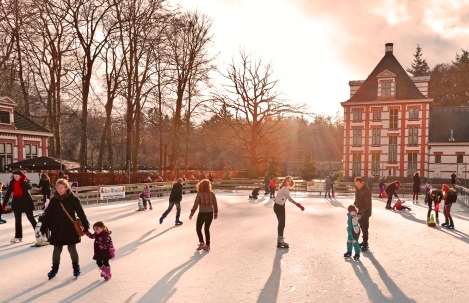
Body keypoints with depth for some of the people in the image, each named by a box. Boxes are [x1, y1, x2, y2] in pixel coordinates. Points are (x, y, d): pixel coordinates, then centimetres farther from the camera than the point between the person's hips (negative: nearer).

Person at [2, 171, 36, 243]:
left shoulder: (24, 182, -7)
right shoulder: (12, 183, 1)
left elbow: (30, 187, -27)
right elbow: (8, 193, 1)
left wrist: (24, 180, -28)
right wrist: (4, 204, -1)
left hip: (26, 202, -4)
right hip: (16, 203, 4)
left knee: (31, 218, 2)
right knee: (17, 220, 7)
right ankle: (18, 237, 14)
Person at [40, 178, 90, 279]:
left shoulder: (73, 199, -9)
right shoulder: (53, 200, -1)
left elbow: (81, 213, -7)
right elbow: (47, 214, 4)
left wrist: (86, 226, -7)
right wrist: (43, 228, 5)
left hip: (70, 229, -2)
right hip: (57, 230, 2)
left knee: (72, 249, 8)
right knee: (57, 250, 13)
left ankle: (76, 268, 25)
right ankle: (55, 268, 30)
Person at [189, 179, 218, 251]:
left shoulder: (199, 194, -13)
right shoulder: (212, 194, -3)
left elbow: (195, 205, -12)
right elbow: (215, 204, 3)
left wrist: (191, 214, -4)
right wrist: (216, 213, 16)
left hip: (202, 213, -4)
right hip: (210, 213, 4)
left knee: (198, 229, 14)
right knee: (207, 229, 16)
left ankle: (202, 243, 3)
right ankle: (207, 245, 18)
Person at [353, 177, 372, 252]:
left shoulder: (367, 191, -23)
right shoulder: (357, 189, 2)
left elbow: (367, 204, -24)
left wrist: (361, 213, -29)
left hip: (365, 212, -7)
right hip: (359, 211, 7)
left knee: (364, 228, -2)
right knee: (362, 227, 16)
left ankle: (365, 245, 7)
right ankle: (364, 241, 30)